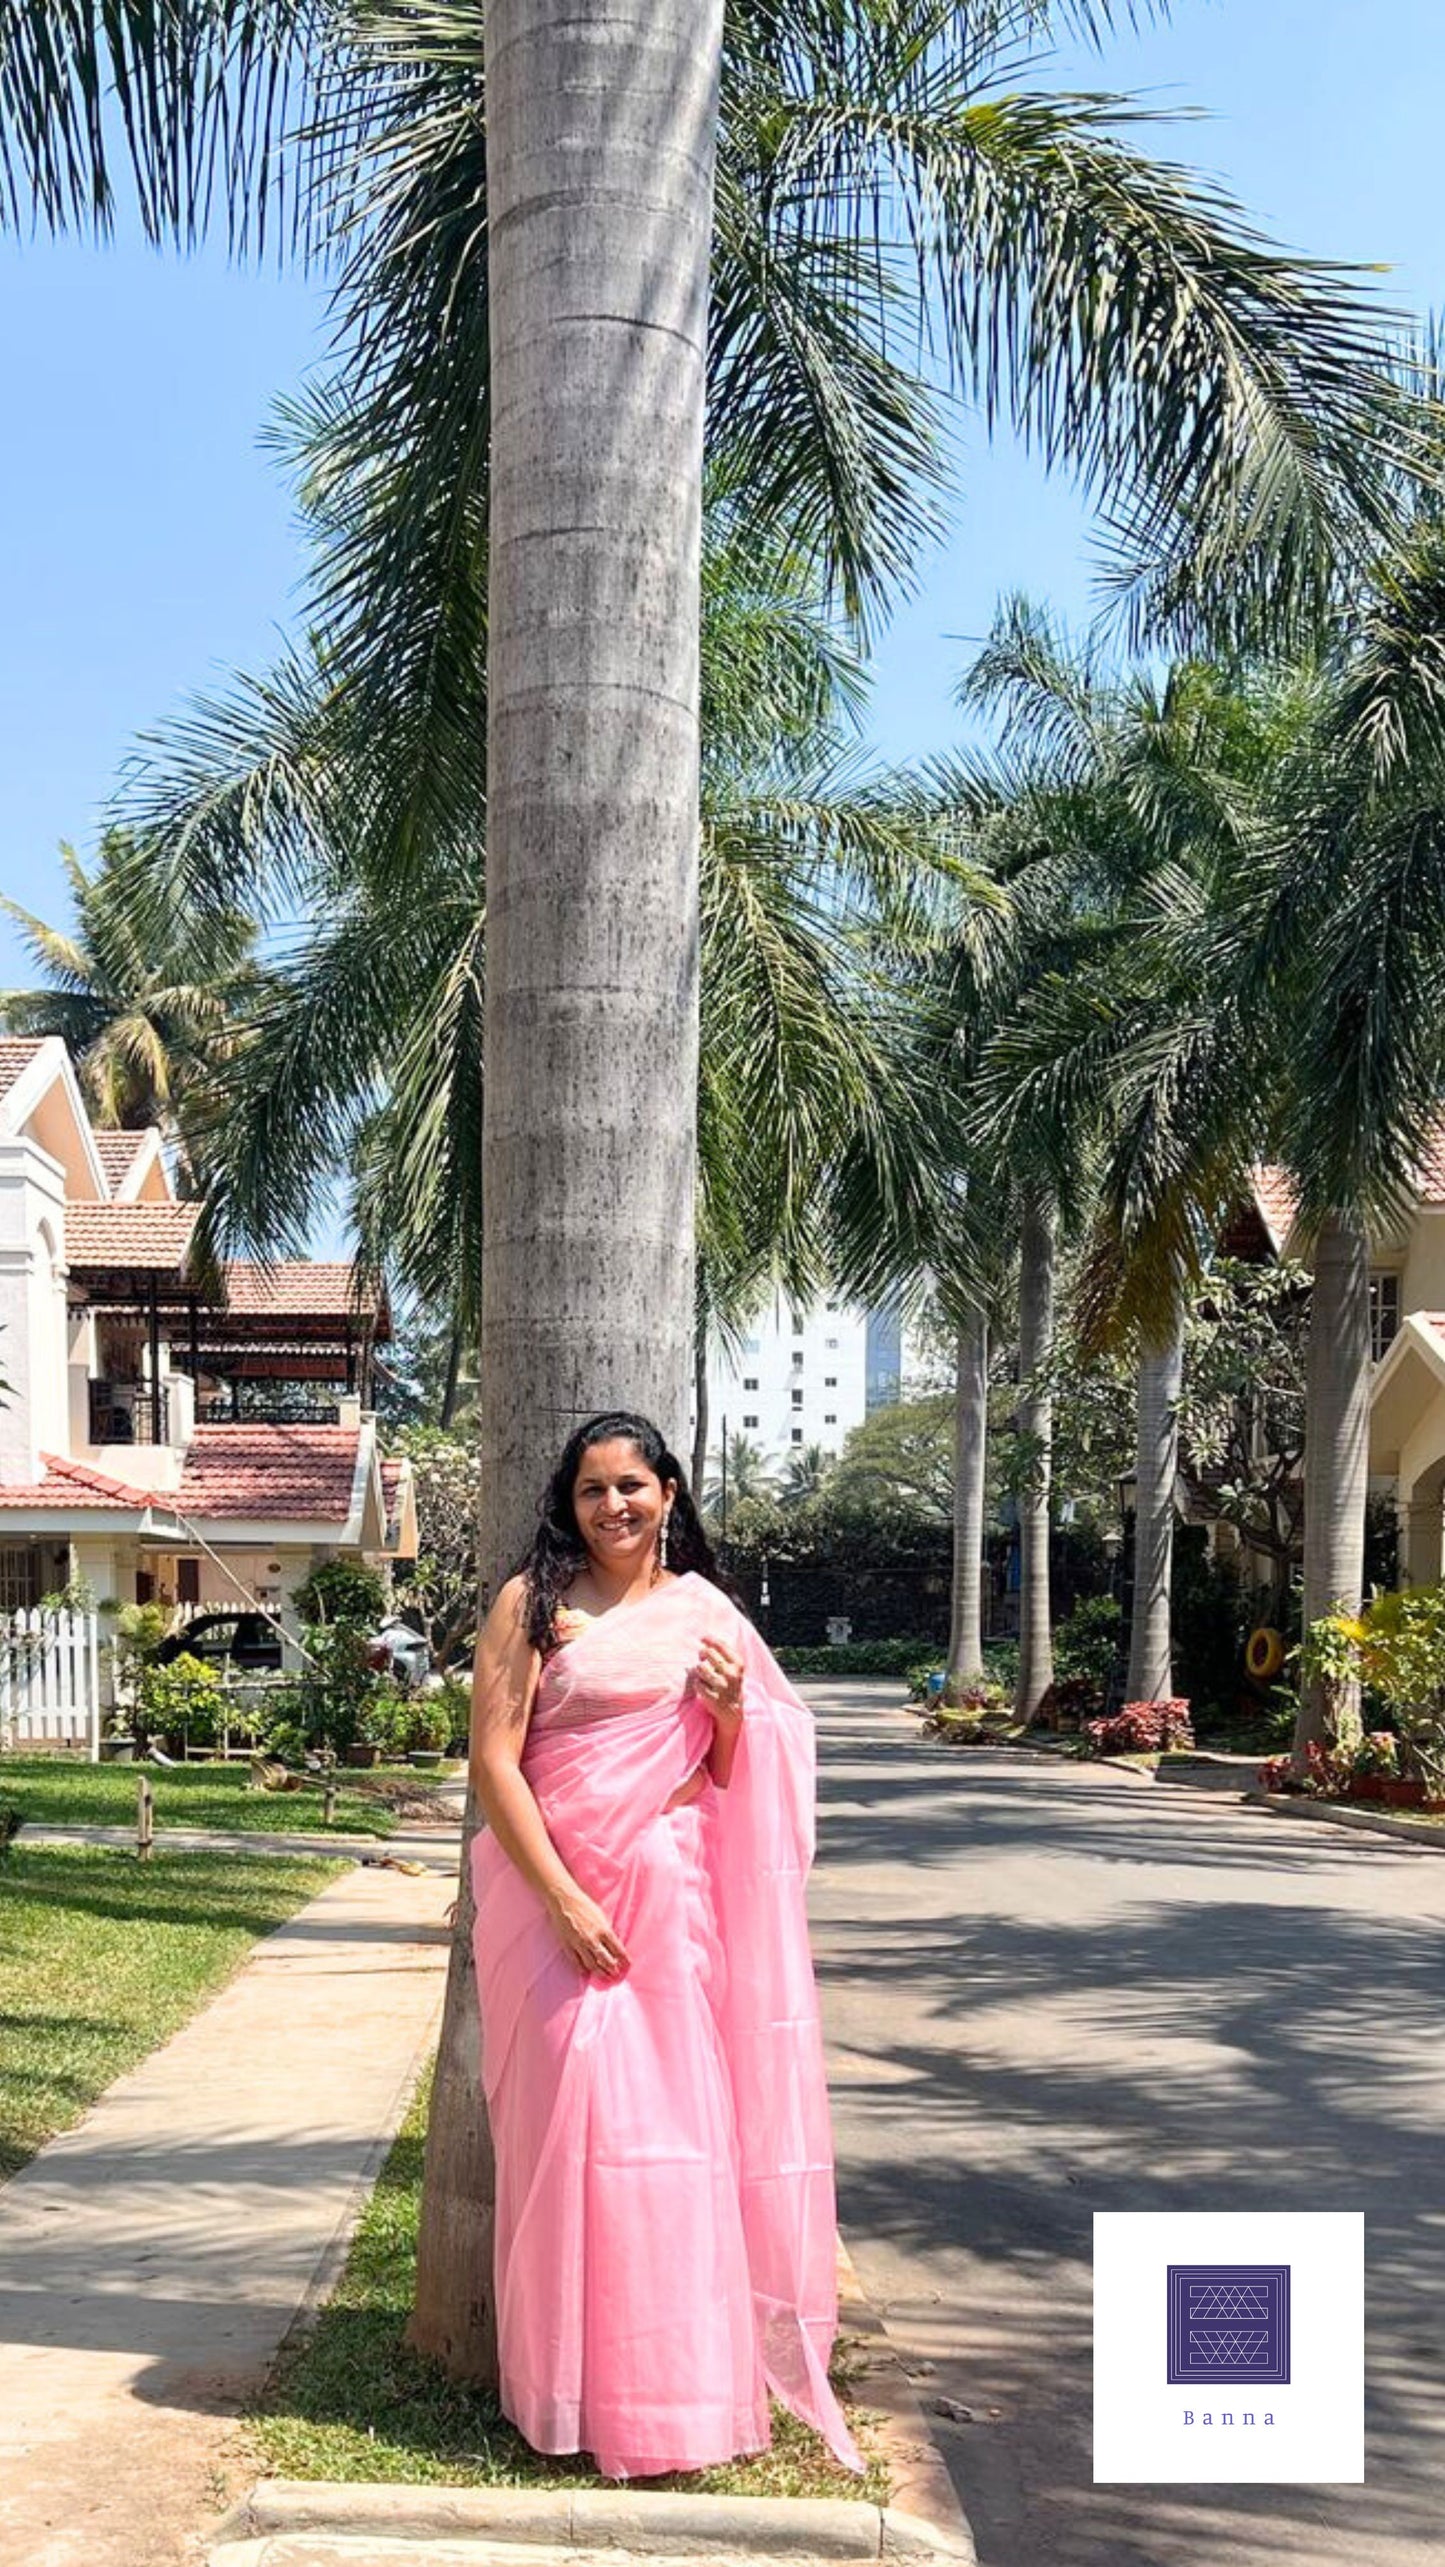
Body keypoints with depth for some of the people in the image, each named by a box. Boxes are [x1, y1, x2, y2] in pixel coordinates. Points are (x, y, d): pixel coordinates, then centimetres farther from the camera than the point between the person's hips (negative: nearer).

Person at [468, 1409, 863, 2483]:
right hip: (557, 1894, -3)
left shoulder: (703, 1609, 10)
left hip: (673, 1897, 3)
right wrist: (565, 1901, -13)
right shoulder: (536, 1601, -2)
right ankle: (579, 2394, 12)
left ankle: (682, 2380, 21)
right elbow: (493, 1761, -7)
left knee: (682, 2124, 5)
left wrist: (732, 1710, -6)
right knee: (576, 2121, -3)